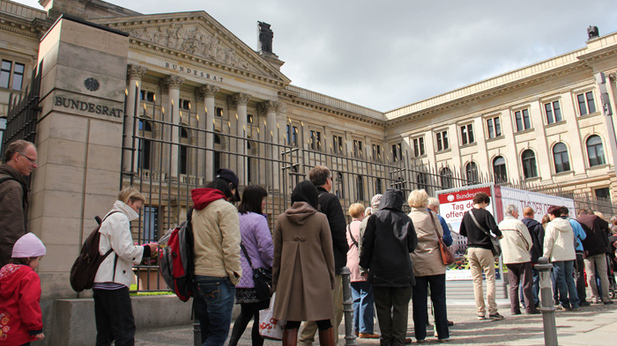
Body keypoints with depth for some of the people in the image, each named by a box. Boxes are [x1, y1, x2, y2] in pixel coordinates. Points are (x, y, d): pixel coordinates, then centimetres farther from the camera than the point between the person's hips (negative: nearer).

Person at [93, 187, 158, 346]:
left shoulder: (108, 218, 24)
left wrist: (141, 251, 16)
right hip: (113, 283, -10)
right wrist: (146, 250, -2)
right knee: (125, 332, -8)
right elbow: (125, 250, -17)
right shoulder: (120, 218, -6)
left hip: (99, 283, 10)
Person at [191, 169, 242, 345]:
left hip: (197, 278, 8)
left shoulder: (196, 210, 16)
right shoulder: (226, 208, -9)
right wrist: (235, 276, -7)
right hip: (218, 279, -8)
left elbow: (194, 244, 16)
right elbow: (231, 247, -17)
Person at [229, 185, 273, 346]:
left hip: (239, 278, 7)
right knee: (260, 317, 4)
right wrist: (274, 267, -2)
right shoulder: (258, 219, -14)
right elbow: (266, 248, -17)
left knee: (245, 313, 21)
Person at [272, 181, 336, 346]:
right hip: (317, 279, -1)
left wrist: (275, 283, 13)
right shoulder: (321, 218, -3)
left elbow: (277, 254, 6)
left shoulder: (281, 219, 2)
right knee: (324, 324, 10)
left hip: (289, 279, 1)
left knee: (290, 326, 5)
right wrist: (331, 279, 10)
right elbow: (328, 253, 1)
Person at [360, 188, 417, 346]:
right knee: (400, 307, 6)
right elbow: (413, 245, 3)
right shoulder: (406, 219, -2)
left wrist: (365, 264, 7)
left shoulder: (375, 218, -3)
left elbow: (366, 243, -3)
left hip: (379, 271, 0)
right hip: (402, 271, 0)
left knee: (383, 308, 8)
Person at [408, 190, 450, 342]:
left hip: (417, 265, 1)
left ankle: (420, 334, 10)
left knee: (419, 300, 6)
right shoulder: (431, 215, -2)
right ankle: (443, 333, 11)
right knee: (439, 299, 7)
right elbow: (440, 234, 6)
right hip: (435, 263, -1)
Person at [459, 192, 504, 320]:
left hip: (471, 249, 5)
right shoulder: (485, 213, -8)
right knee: (490, 279, 1)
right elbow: (494, 228, -17)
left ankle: (480, 312, 9)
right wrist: (499, 234, 4)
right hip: (484, 249, -5)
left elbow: (462, 231, 13)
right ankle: (492, 311, -3)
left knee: (476, 281, 7)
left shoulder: (466, 214, 7)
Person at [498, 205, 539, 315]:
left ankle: (514, 308, 8)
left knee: (513, 285, 9)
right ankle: (530, 307, 4)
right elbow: (529, 241, -7)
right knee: (527, 284, 2)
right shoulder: (518, 224, -12)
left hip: (508, 259, 5)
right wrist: (526, 251, 11)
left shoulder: (500, 225, 5)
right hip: (522, 258, -5)